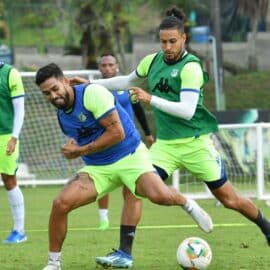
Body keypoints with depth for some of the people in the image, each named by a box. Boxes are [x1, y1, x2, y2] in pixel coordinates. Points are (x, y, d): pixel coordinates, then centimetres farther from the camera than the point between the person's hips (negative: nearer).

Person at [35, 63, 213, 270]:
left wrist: (81, 151, -19)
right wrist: (72, 150, 0)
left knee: (159, 195, -30)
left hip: (130, 156, -5)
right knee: (60, 203, -16)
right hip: (97, 168, 5)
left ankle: (187, 204, 7)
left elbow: (117, 133, -23)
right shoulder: (61, 115, 6)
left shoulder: (92, 93, -17)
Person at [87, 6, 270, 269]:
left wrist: (151, 99, -30)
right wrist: (92, 83, 20)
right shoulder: (153, 61, 3)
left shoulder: (190, 67, -16)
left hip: (195, 143, -5)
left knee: (229, 199, 3)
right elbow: (127, 81, 24)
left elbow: (187, 110, -25)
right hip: (165, 144, 5)